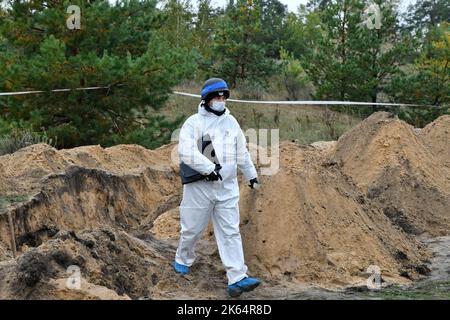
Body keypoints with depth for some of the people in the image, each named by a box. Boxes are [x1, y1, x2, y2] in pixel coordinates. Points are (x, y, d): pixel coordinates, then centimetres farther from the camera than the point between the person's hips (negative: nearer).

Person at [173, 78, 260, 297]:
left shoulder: (231, 122, 12)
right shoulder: (194, 122, -6)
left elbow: (242, 152, 23)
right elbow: (186, 151, -20)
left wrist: (251, 174, 31)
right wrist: (209, 168, -26)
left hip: (227, 187, 4)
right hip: (199, 186, -4)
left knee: (230, 232, -3)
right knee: (192, 228, 9)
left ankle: (237, 279, -8)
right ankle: (183, 260, 37)